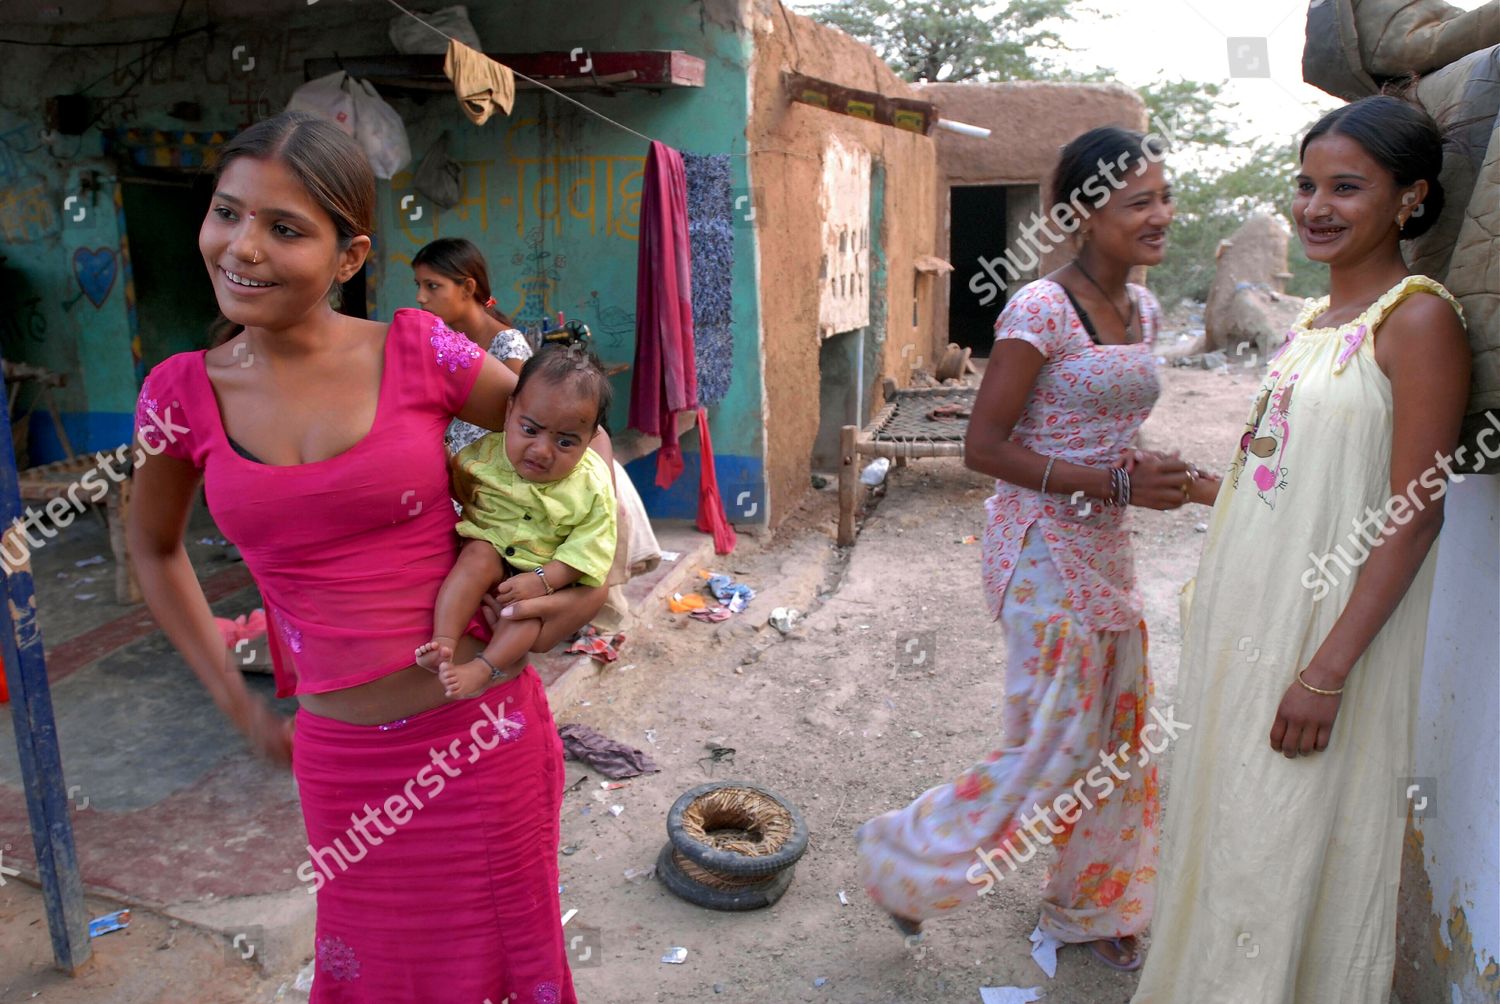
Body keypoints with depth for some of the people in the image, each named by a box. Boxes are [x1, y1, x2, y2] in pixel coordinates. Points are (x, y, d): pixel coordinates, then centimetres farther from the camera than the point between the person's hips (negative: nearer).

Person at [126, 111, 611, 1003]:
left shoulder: (418, 351, -9)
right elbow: (155, 547, 15)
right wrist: (238, 704, 11)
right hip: (343, 759, 2)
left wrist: (596, 580, -9)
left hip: (484, 733, -1)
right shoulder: (186, 393, -2)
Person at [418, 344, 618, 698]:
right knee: (478, 554, -29)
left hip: (548, 571, -1)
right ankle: (443, 642, -37)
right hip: (491, 545, 1)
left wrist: (542, 580, -28)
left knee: (534, 606, -29)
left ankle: (481, 668, -34)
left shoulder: (592, 487, -17)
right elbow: (454, 485, 8)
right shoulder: (486, 454, -11)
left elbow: (587, 550, -17)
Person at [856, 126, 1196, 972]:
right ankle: (906, 859, 21)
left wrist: (1162, 479, 5)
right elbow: (985, 447, -19)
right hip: (1045, 545, -8)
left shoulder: (1143, 309, 9)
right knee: (1053, 749, -1)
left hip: (1105, 546, 8)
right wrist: (1116, 484, -22)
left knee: (1119, 734, 16)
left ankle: (1092, 907, 38)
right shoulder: (1041, 309, -17)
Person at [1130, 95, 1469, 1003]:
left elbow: (1414, 513, -17)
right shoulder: (1319, 319, 11)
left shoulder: (1418, 319, -12)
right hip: (1248, 614, 8)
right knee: (1228, 820, 19)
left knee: (1289, 842, 5)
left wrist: (1330, 669, -20)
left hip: (1325, 629, -8)